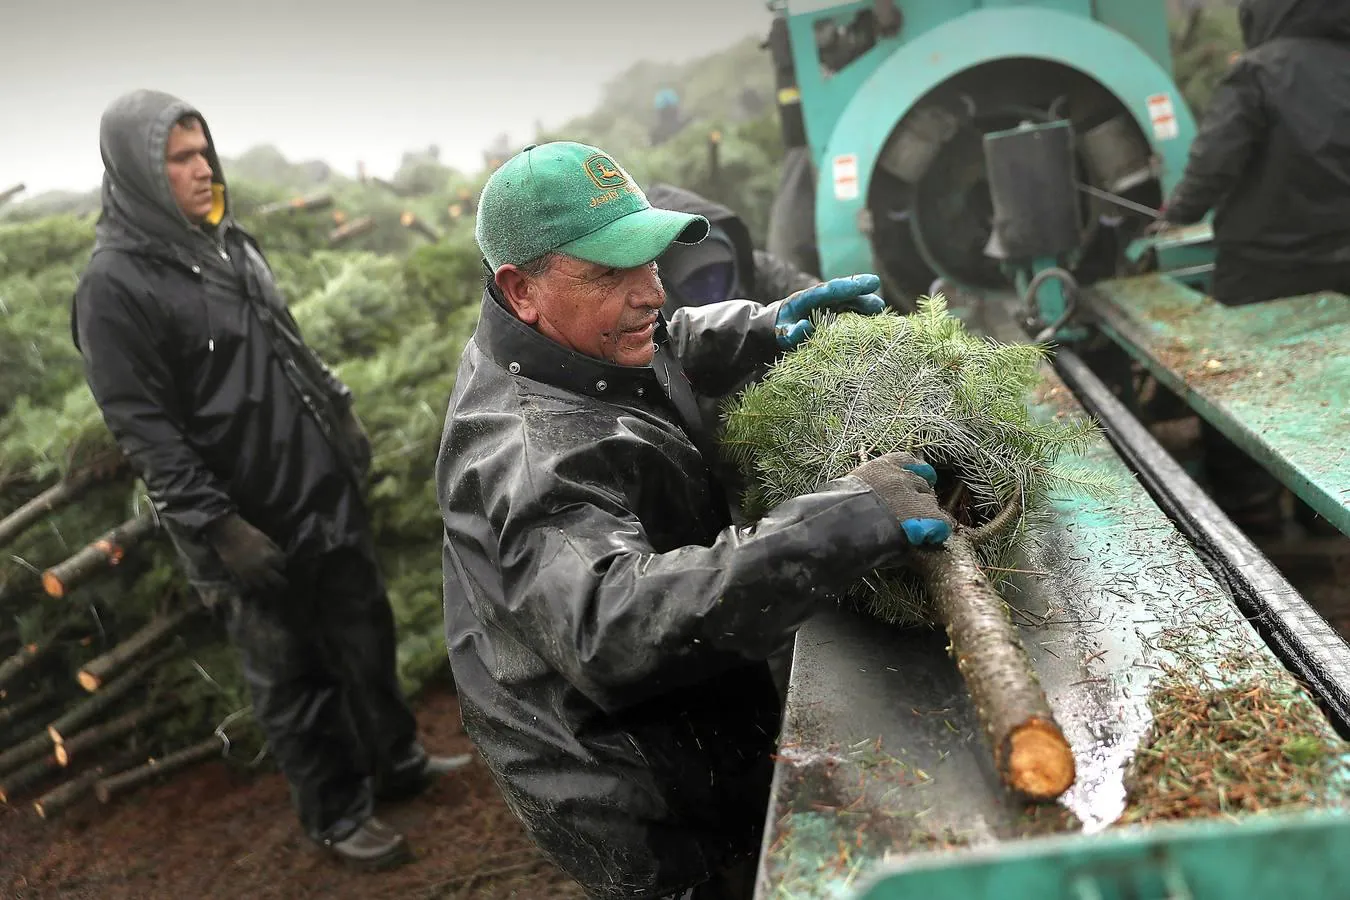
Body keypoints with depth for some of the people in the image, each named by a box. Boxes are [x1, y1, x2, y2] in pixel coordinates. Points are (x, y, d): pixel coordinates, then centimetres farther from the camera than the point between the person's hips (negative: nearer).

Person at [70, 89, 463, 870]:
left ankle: (395, 760, 39)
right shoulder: (116, 285, -16)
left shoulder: (232, 243, 7)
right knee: (291, 672, 10)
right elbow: (145, 430, -18)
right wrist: (218, 528, -22)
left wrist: (344, 420, 18)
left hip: (328, 490, 7)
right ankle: (337, 813, 27)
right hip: (251, 521, -7)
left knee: (366, 634, 18)